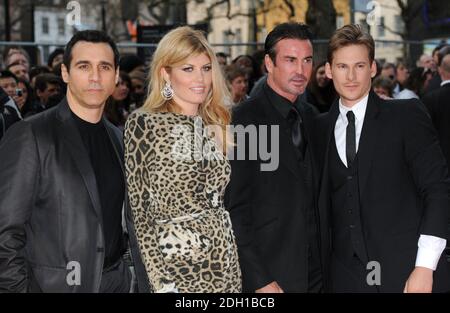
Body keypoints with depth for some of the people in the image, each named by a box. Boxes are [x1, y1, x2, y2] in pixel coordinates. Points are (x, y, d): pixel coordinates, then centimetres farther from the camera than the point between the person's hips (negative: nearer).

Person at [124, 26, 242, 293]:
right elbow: (138, 209, -10)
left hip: (225, 260, 5)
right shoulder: (143, 124, -8)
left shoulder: (217, 125, 9)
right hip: (173, 263, -5)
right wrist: (159, 280, -14)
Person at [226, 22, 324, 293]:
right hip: (269, 277, -6)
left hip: (314, 273, 6)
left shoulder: (310, 116, 9)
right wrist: (259, 280, -16)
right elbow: (235, 207, -13)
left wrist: (325, 265, 7)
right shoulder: (245, 119, -11)